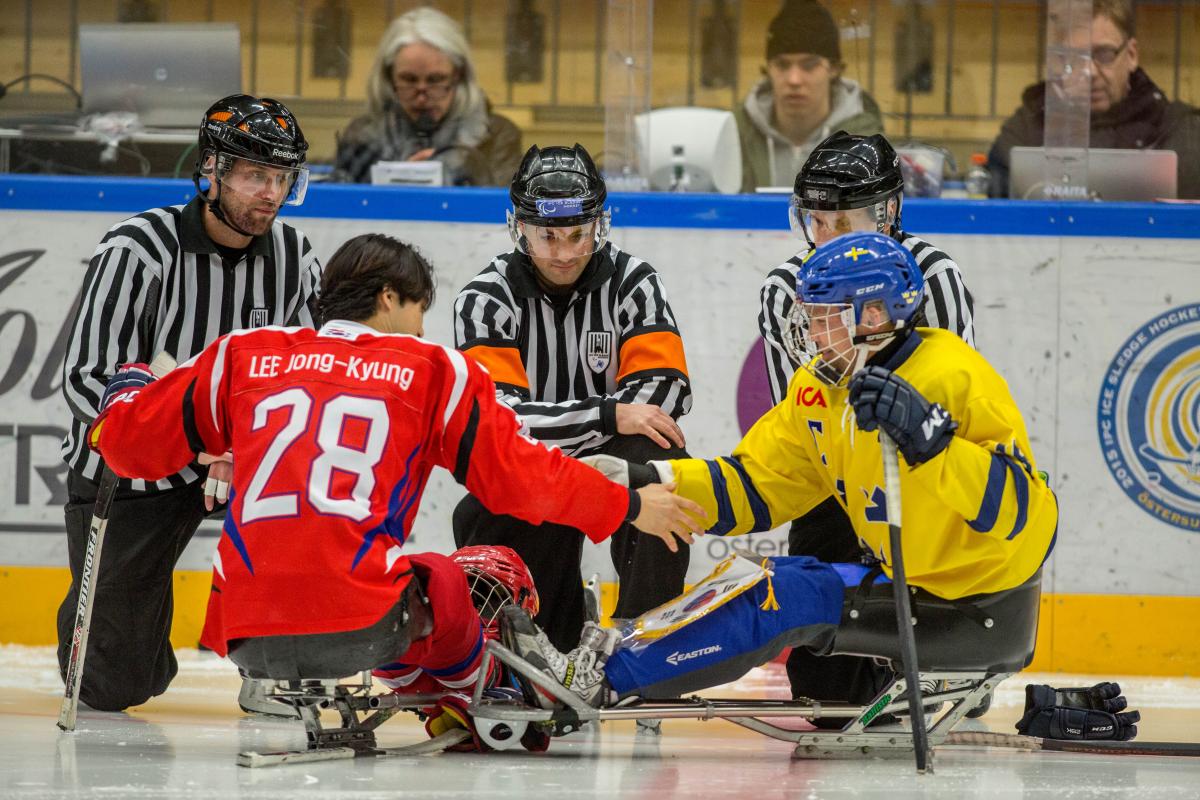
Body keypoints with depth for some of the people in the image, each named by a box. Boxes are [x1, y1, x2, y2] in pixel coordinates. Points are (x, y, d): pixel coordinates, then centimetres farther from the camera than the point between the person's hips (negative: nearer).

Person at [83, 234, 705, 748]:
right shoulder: (432, 370, 10)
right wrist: (629, 508, 24)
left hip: (247, 634, 3)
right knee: (445, 584, 29)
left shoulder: (242, 356, 16)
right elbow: (519, 476, 10)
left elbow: (129, 440, 20)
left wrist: (130, 381, 42)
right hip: (363, 626, -3)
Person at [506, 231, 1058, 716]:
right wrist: (650, 482, -5)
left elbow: (1018, 508, -28)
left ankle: (599, 681, -16)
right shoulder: (821, 387, 7)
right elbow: (754, 486, 8)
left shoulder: (955, 378, -19)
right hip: (897, 578, 9)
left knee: (781, 597, -17)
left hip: (972, 598, -9)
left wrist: (927, 437, -40)